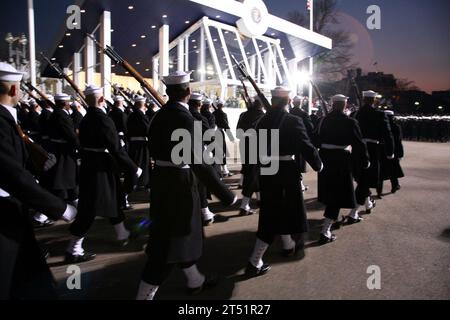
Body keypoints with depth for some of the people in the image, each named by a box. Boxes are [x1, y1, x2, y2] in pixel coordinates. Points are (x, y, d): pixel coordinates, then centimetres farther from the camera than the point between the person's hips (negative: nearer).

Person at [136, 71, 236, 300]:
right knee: (169, 240, 2)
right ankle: (144, 295, 11)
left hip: (162, 179, 9)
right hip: (179, 183, -9)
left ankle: (195, 280, 41)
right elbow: (199, 163, -26)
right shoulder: (184, 117, -21)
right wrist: (227, 196, -23)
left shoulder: (160, 115, 6)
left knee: (182, 233, 22)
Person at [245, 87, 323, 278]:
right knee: (274, 215, 1)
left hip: (265, 170, 6)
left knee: (278, 210, 22)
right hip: (285, 171, -6)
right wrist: (318, 165, 4)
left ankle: (289, 246, 42)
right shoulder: (293, 121, -14)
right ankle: (254, 262, 2)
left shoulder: (262, 121, 3)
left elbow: (256, 146, 7)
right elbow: (306, 147, -12)